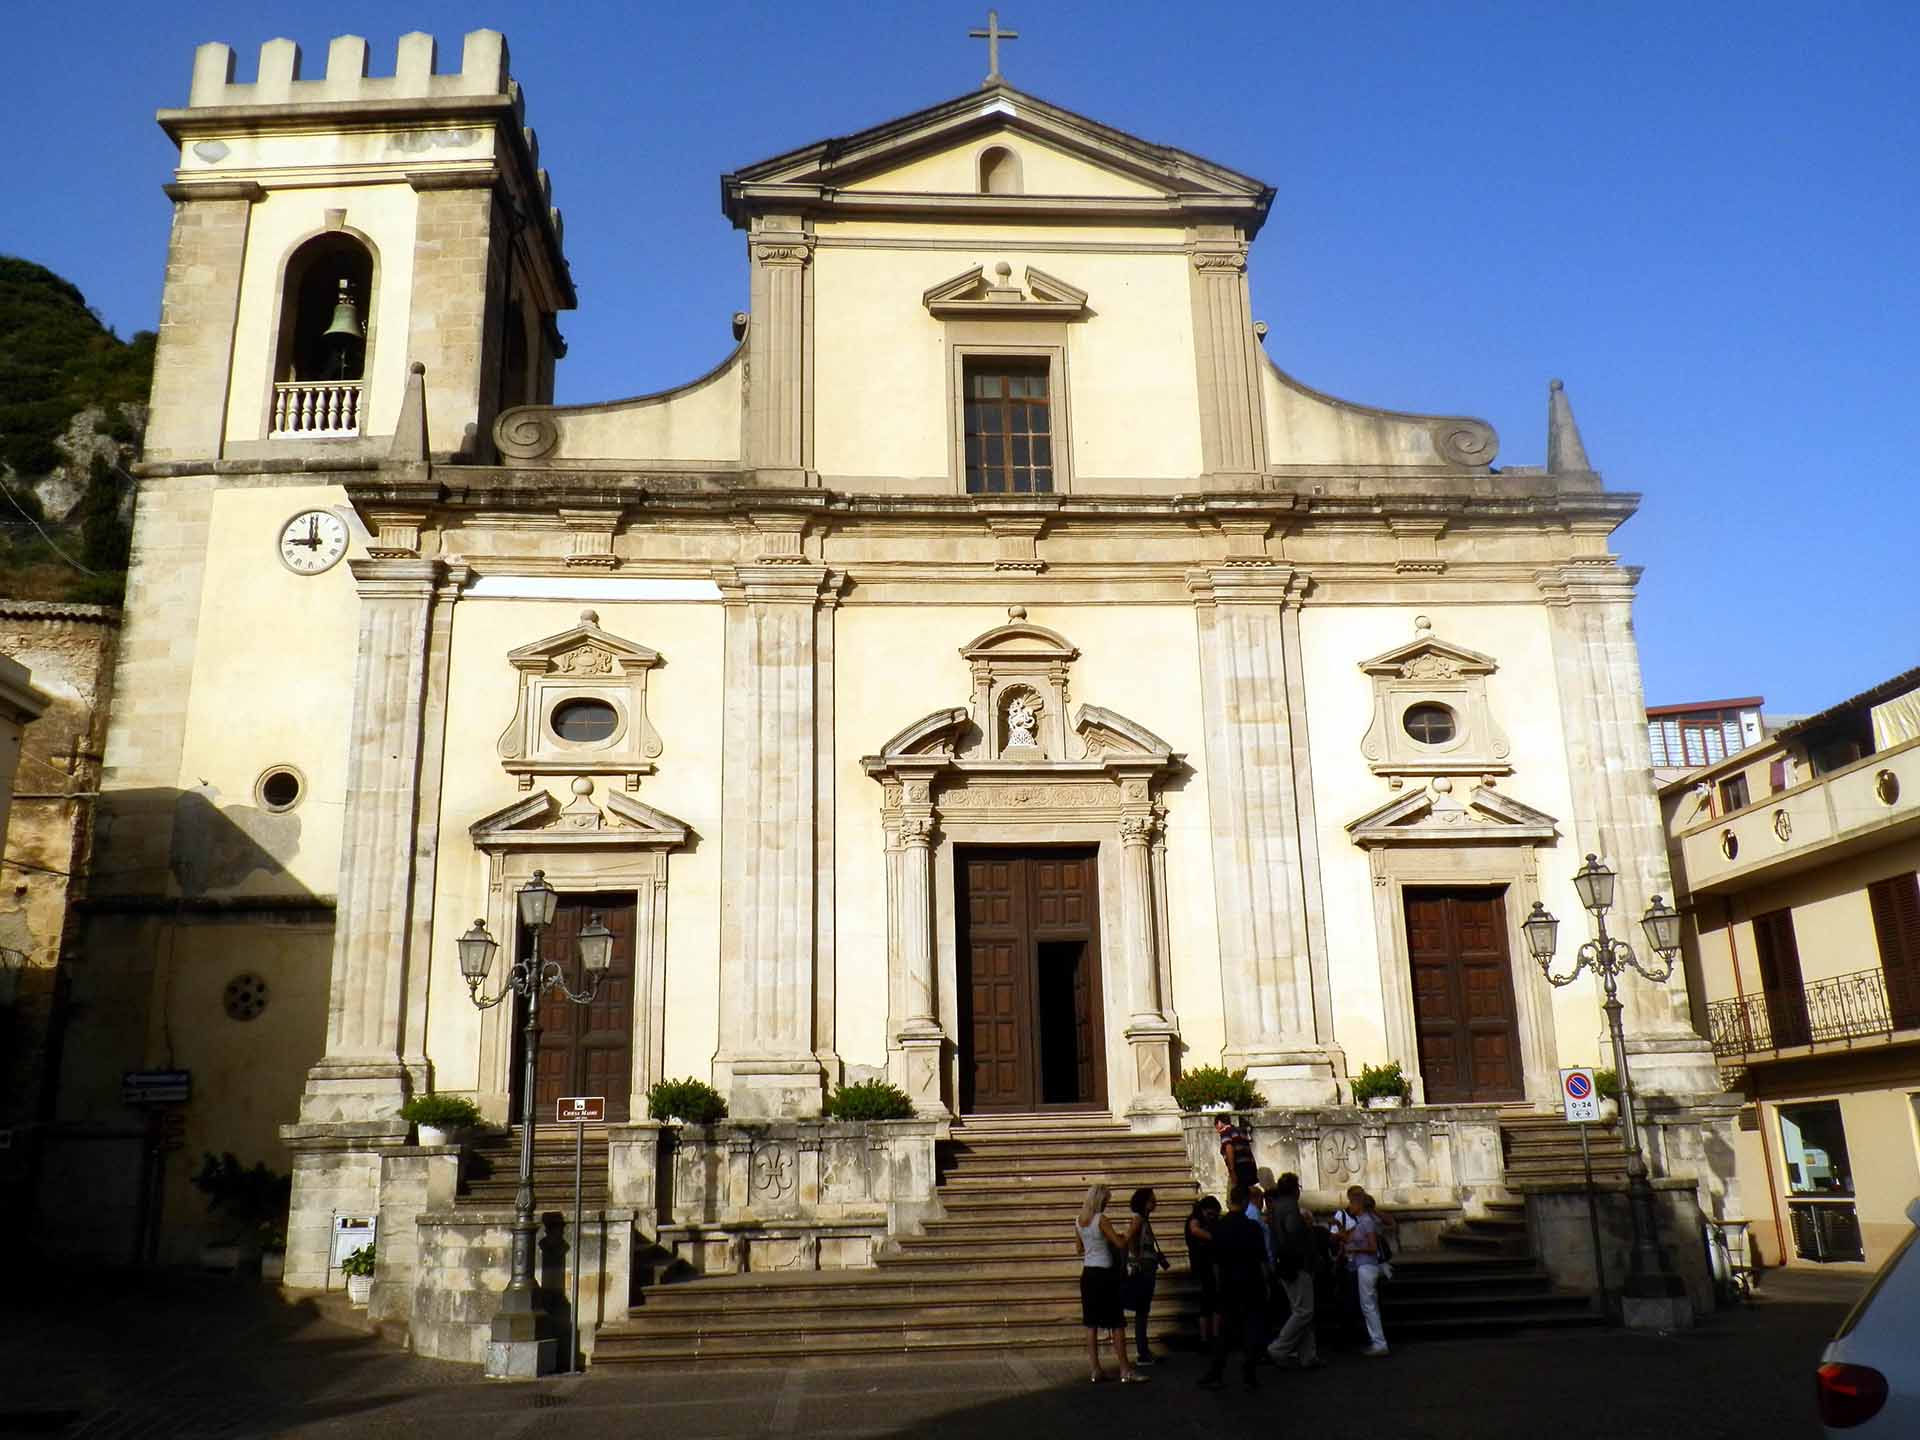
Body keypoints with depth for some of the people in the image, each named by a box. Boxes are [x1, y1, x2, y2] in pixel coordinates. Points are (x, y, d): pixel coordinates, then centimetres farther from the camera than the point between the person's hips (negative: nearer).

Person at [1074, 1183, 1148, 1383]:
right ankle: (1125, 1371, 0)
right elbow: (1121, 1243, -15)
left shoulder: (1078, 1222, 6)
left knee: (1092, 1323, 9)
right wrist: (1133, 1228, -4)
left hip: (1087, 1274, 7)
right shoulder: (1101, 1219, -14)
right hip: (1104, 1274, -7)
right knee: (1117, 1323, -1)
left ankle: (1095, 1370, 10)